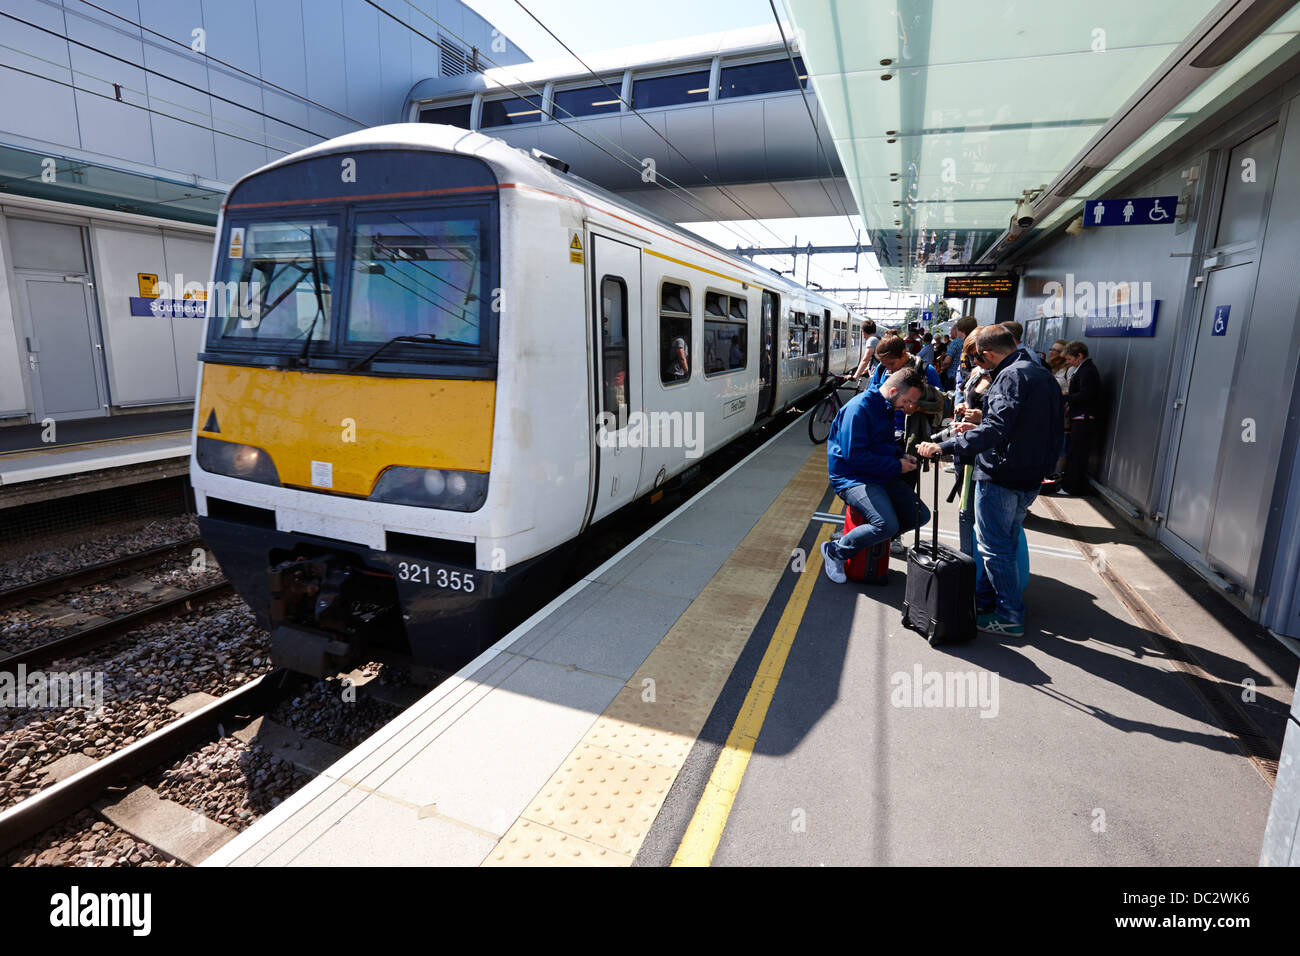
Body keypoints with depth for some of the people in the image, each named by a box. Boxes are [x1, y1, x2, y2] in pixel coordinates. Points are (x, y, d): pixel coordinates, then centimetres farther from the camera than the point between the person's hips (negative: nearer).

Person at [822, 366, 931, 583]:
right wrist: (896, 466, -17)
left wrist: (902, 458, 4)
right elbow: (854, 456, -24)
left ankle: (874, 539, 16)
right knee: (887, 524, -27)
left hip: (883, 476, 10)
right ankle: (835, 551, -9)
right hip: (852, 478, -9)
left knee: (921, 515, 2)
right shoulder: (859, 408, -18)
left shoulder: (888, 408, 12)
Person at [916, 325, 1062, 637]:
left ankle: (1010, 617, 11)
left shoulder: (1012, 376, -18)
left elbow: (995, 430, -31)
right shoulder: (1042, 374, 14)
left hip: (1001, 477, -10)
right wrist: (978, 428, 25)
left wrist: (943, 447, -32)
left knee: (995, 547, 1)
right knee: (1006, 543, 19)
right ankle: (984, 599, 32)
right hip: (1030, 478, 10)